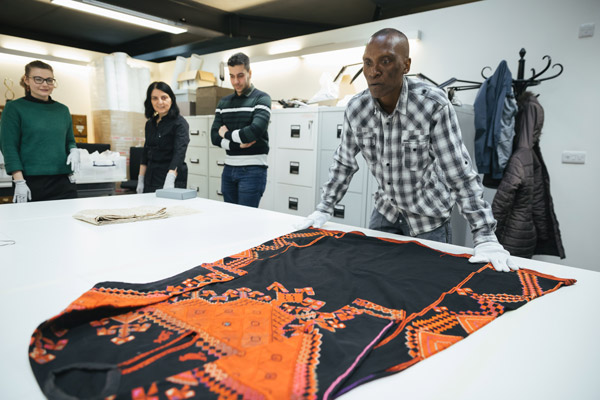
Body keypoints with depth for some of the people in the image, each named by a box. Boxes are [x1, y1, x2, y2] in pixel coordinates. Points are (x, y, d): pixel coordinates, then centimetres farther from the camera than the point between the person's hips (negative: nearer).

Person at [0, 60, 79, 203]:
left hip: (63, 182, 3)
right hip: (31, 183, -3)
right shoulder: (14, 108, 3)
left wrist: (74, 151, -3)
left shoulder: (62, 110, 14)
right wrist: (19, 181, -12)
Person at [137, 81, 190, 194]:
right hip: (150, 181, 6)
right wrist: (140, 181, 8)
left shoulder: (180, 123, -11)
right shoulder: (150, 123, 10)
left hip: (172, 183, -6)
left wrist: (170, 180, -37)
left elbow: (179, 152, -24)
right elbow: (145, 153, 15)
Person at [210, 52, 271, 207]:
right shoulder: (224, 102, 14)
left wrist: (227, 134, -5)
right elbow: (215, 137, 5)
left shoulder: (261, 98, -3)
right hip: (229, 168, 6)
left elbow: (255, 131, -19)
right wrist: (238, 144, -12)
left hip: (252, 170, -6)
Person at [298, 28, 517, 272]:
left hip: (429, 219, -3)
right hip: (385, 212, 4)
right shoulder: (355, 109, -12)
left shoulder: (434, 105, -26)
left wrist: (486, 239, -27)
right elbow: (343, 164, 1)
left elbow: (461, 174, -26)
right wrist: (324, 210, 1)